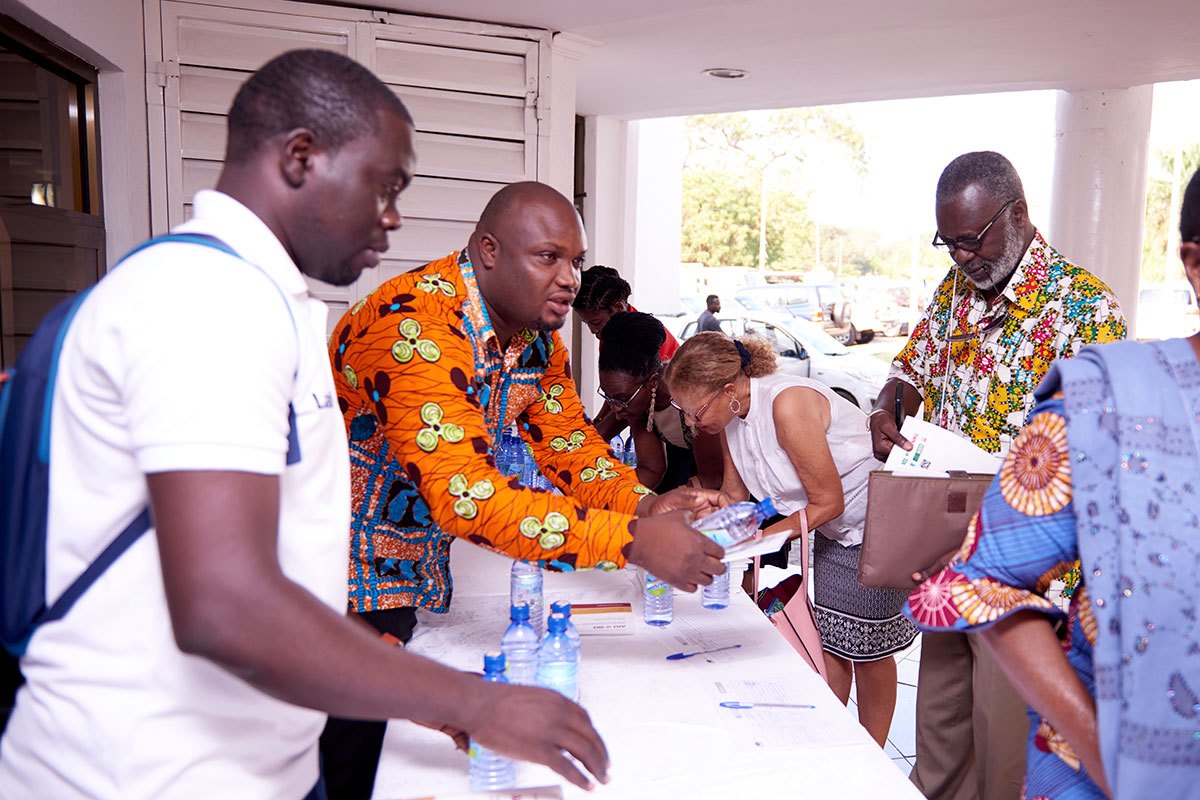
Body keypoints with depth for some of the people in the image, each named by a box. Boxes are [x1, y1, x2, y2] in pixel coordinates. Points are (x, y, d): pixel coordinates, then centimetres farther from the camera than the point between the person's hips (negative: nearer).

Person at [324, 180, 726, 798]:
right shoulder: (417, 325, -29)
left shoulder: (536, 333, -1)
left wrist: (643, 504, -16)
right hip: (350, 586, -7)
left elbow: (568, 442, 5)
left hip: (419, 576, 8)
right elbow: (463, 493, -38)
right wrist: (632, 540, -40)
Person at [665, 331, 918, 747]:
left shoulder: (787, 405, -32)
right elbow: (735, 493, 3)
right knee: (828, 642, 9)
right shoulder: (732, 414, -6)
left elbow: (827, 502, -25)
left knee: (867, 649, 4)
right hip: (833, 530, 7)